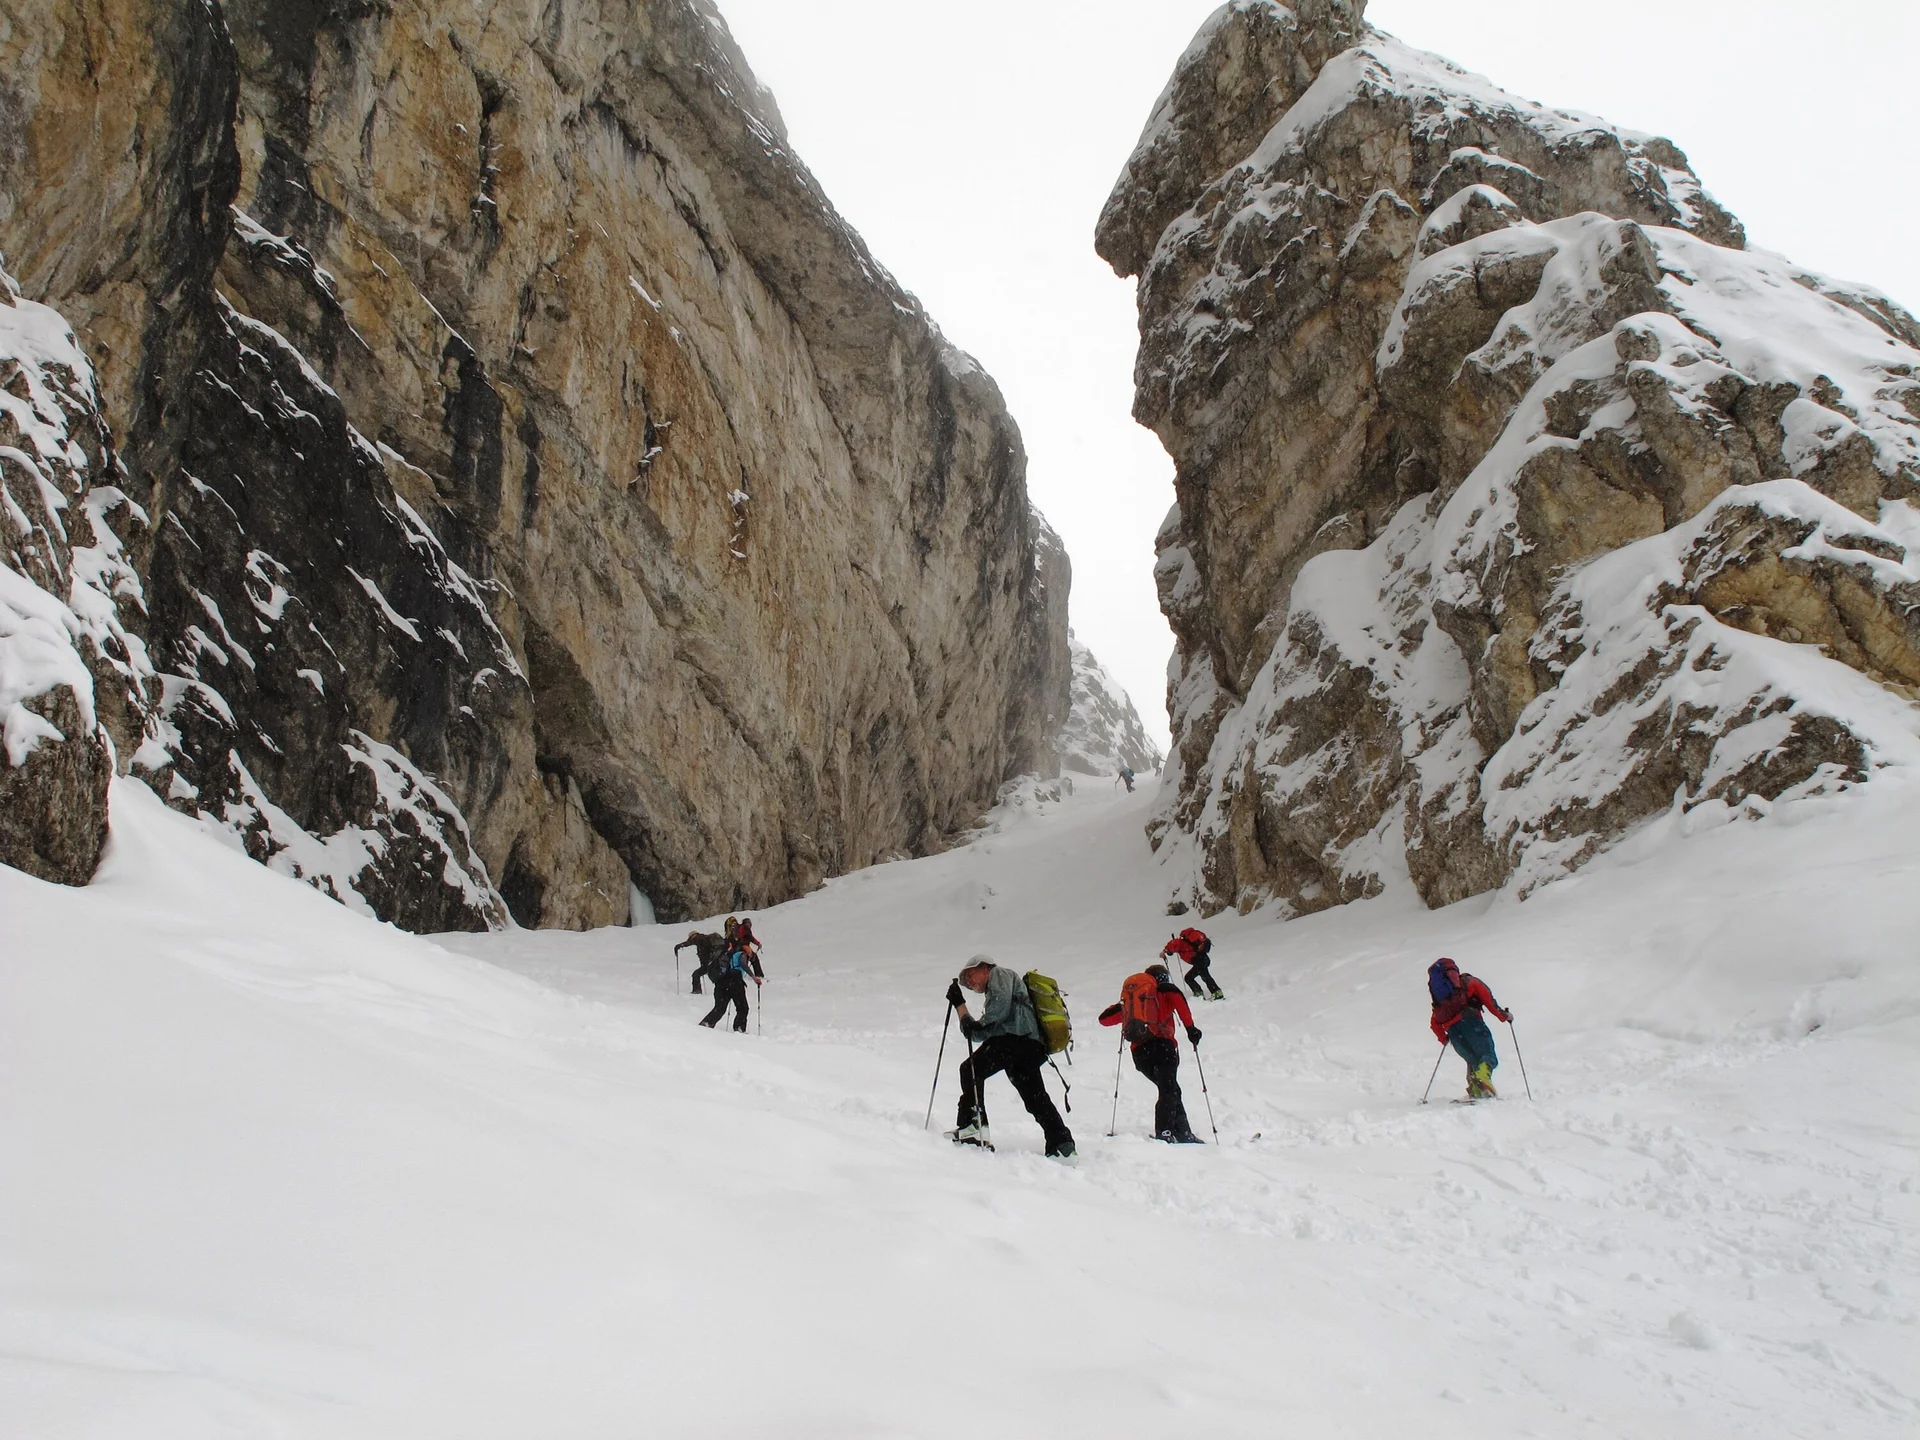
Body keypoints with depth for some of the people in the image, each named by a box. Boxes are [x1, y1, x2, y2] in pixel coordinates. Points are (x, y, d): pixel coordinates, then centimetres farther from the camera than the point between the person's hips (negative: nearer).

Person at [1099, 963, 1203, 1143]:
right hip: (1162, 1045, -5)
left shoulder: (1129, 997, 24)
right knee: (1169, 1091, -10)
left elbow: (1104, 1018, 28)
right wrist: (1190, 1028, -9)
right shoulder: (1165, 990, 13)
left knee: (1169, 1090, 18)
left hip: (1139, 1052, 5)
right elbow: (1176, 995, -12)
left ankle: (1183, 1133, 15)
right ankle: (1164, 1132, -28)